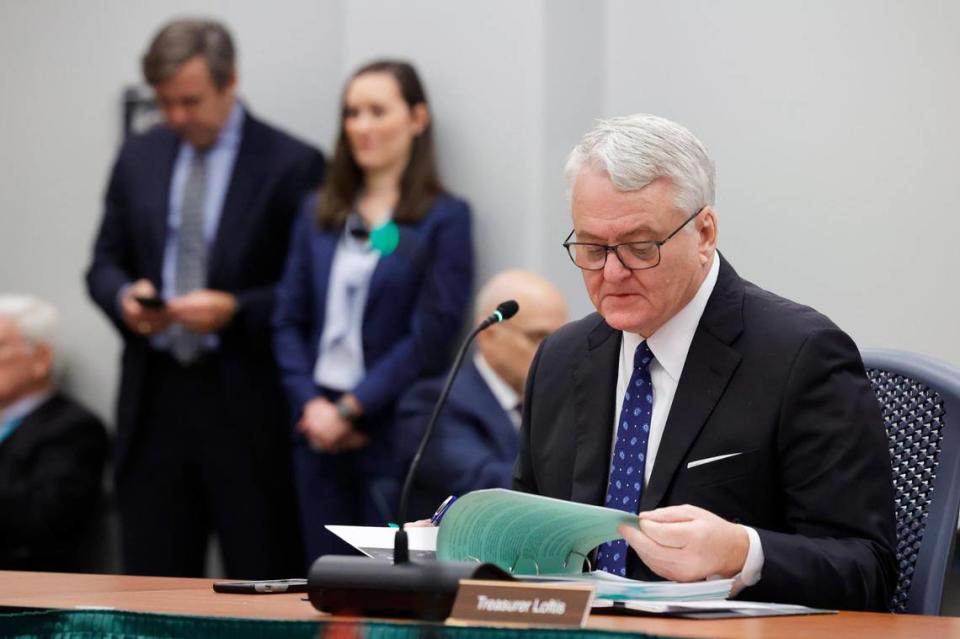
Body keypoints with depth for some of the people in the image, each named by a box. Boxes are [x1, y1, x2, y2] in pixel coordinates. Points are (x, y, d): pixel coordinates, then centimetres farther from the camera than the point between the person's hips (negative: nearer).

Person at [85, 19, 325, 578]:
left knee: (261, 578, -1)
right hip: (154, 401, 5)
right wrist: (125, 296, -6)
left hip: (245, 405, -4)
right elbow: (105, 263, 16)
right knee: (154, 576, 7)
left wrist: (234, 310, -19)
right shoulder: (139, 159, 11)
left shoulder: (291, 166, -5)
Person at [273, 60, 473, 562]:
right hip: (320, 433, 5)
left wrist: (350, 408, -11)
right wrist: (311, 404, -5)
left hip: (394, 437, -4)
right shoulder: (319, 214, 13)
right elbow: (289, 319, 10)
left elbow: (432, 336, -9)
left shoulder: (444, 218, -2)